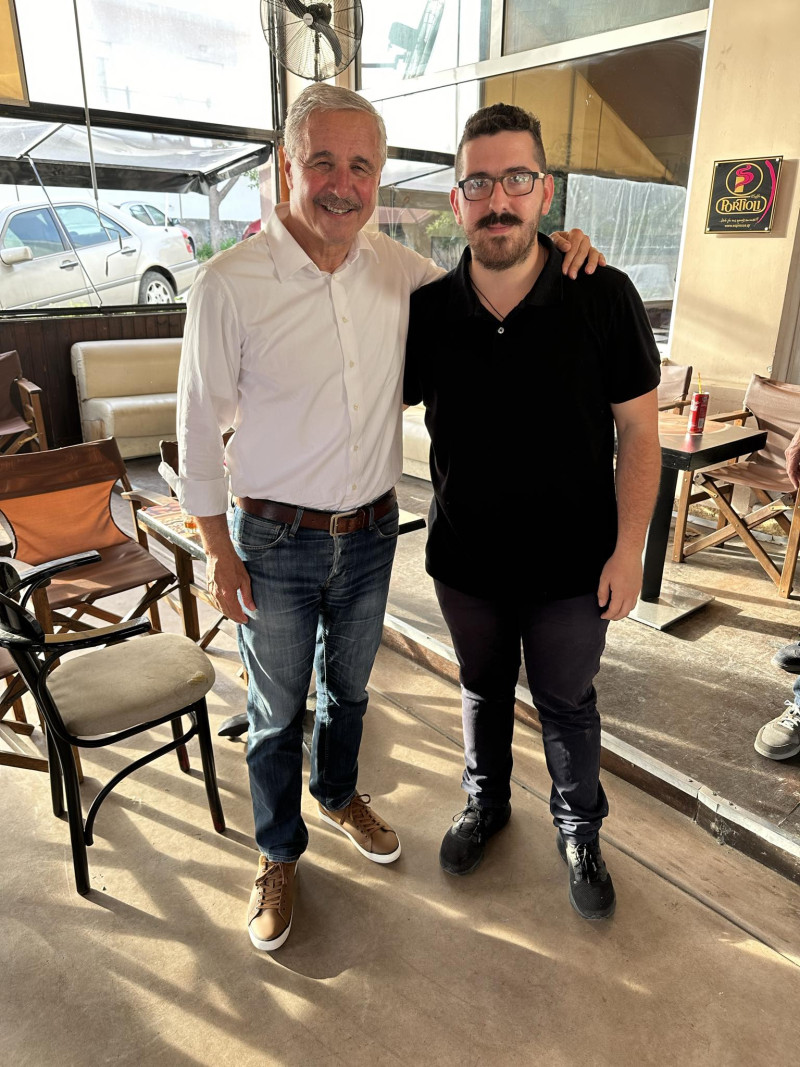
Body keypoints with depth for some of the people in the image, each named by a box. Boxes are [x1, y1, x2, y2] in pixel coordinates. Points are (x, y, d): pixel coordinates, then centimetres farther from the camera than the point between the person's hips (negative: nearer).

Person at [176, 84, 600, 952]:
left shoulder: (399, 270, -3)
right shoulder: (229, 284, -16)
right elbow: (199, 428, -9)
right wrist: (219, 553, -7)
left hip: (370, 533, 4)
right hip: (276, 544, -3)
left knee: (349, 688, 24)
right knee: (277, 712, 14)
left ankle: (339, 794, 54)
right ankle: (279, 853, 41)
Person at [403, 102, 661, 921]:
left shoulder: (603, 299, -14)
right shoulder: (427, 312, -8)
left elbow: (638, 430, -8)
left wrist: (628, 548, -10)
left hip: (571, 566, -2)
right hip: (465, 561, 2)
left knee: (567, 705, 17)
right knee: (484, 690, 23)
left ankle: (579, 831, 46)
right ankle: (486, 801, 51)